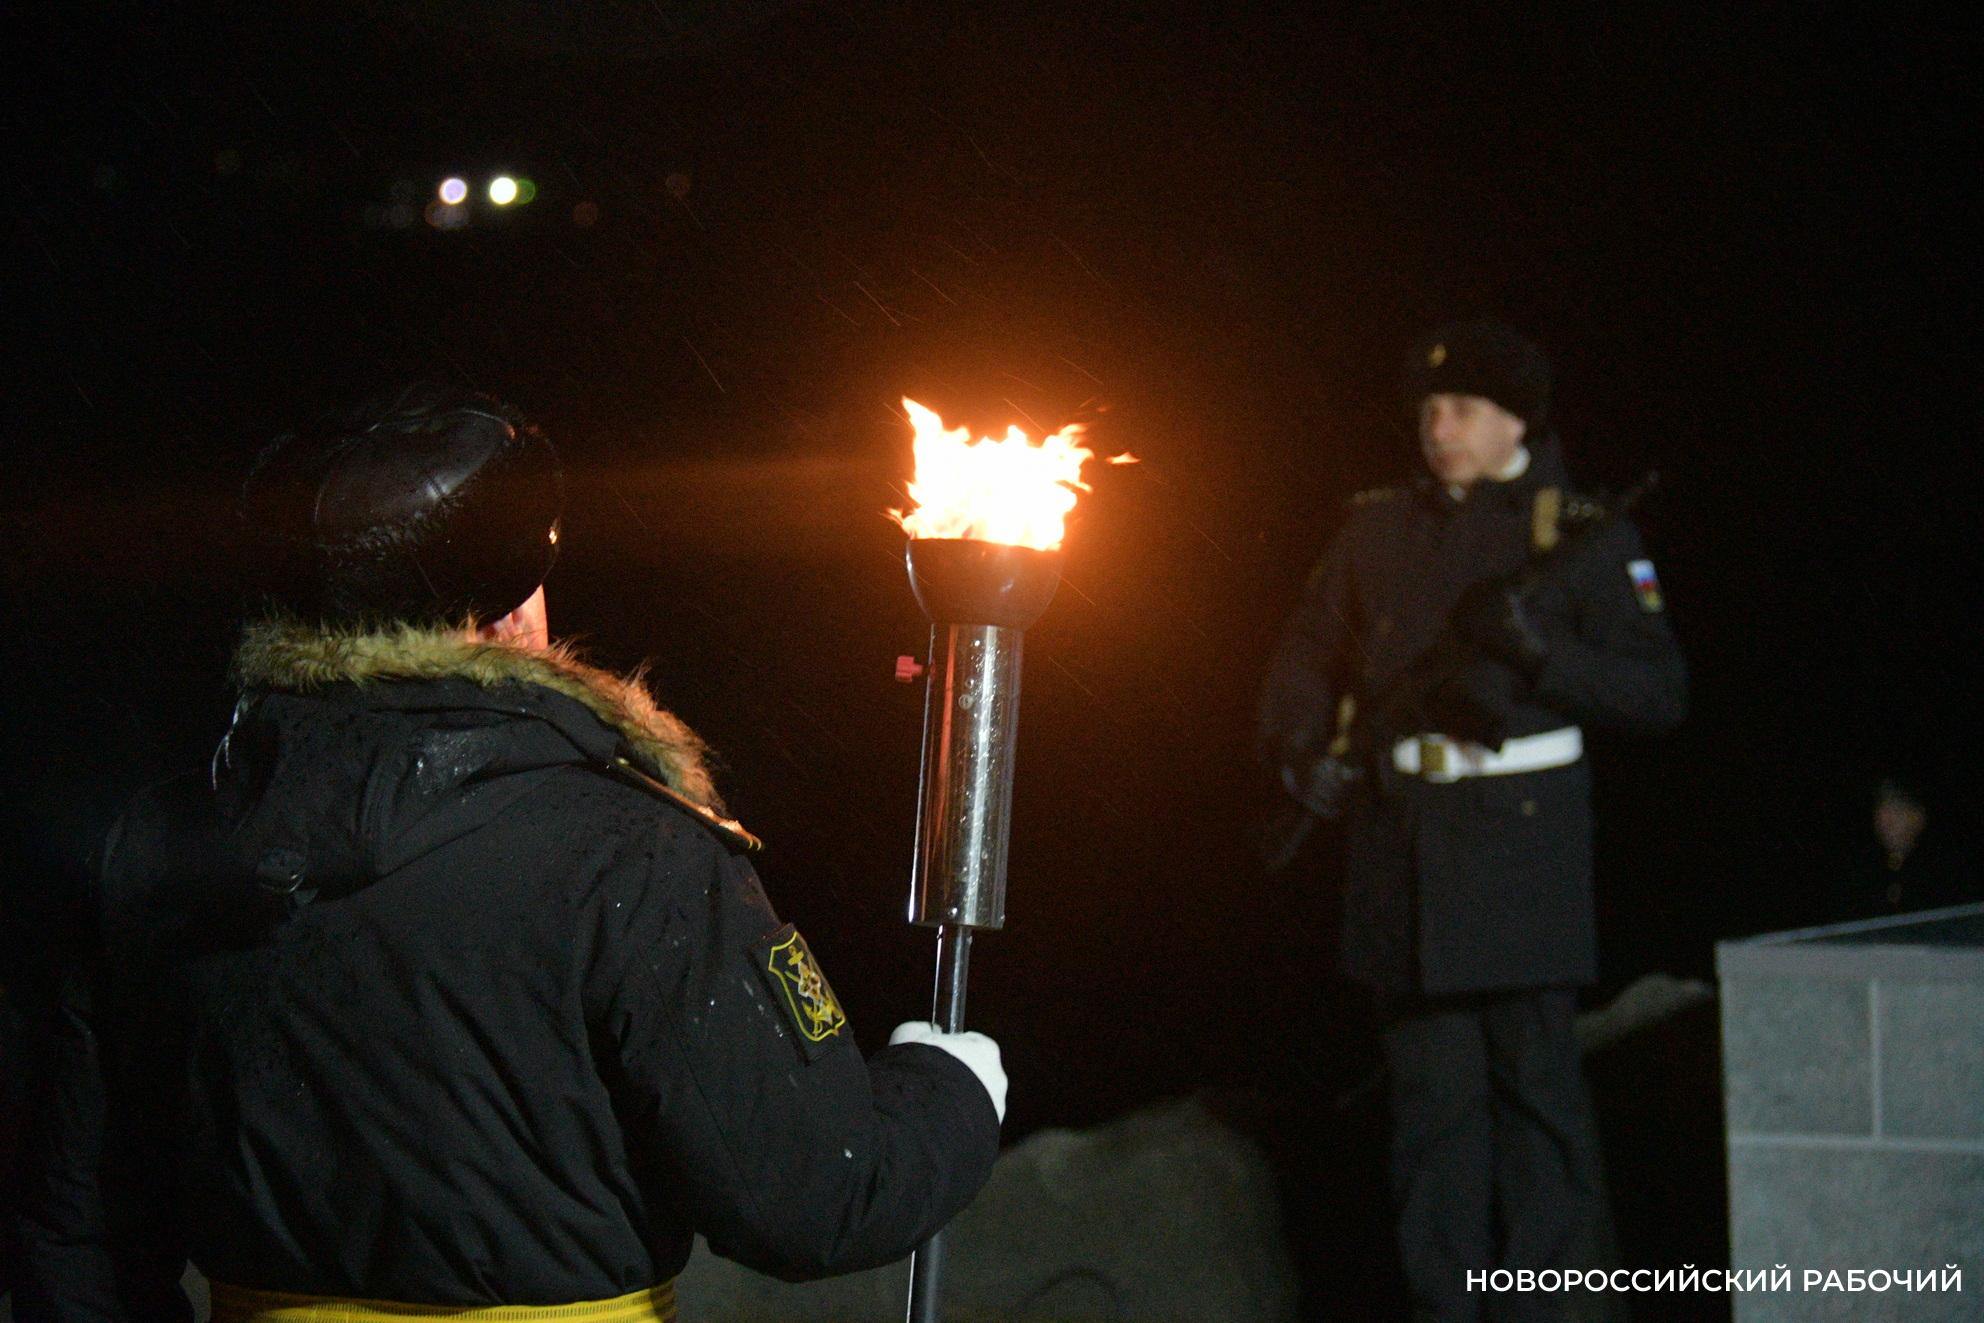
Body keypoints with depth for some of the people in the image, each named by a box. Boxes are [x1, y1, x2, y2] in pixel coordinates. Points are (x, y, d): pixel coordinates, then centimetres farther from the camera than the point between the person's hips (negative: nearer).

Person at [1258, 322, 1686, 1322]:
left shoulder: (1582, 538, 1)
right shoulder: (1374, 530, 11)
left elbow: (1658, 692, -4)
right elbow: (1307, 657, 18)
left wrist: (1534, 645, -17)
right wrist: (1299, 744, -2)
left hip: (1518, 834, -3)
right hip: (1401, 842, 3)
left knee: (1532, 1077, -1)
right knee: (1429, 1087, 6)